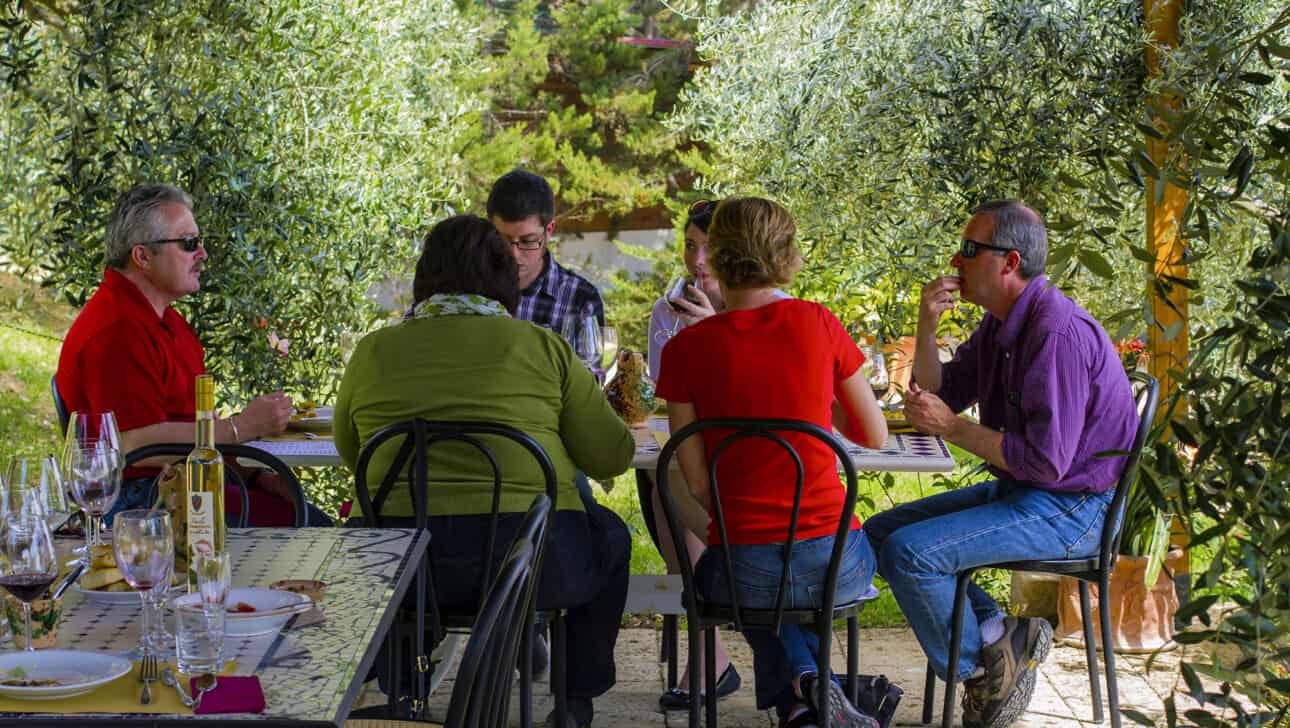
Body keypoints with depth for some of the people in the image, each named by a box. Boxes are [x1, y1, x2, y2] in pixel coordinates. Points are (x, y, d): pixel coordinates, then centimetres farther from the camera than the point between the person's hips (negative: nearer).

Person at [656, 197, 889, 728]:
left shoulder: (686, 349, -5)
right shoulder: (817, 324, -3)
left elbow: (697, 484, -2)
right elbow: (874, 435, 8)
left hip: (744, 572, -1)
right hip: (835, 563, 1)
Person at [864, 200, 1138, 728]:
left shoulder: (1058, 333, -23)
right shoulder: (1000, 324, 8)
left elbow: (1046, 461, -27)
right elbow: (938, 395, 14)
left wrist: (953, 428, -18)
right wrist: (927, 327, -2)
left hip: (1072, 509, -10)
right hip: (1018, 490, 10)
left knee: (908, 552, -23)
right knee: (878, 533, 5)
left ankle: (975, 662, 0)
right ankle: (994, 631, -3)